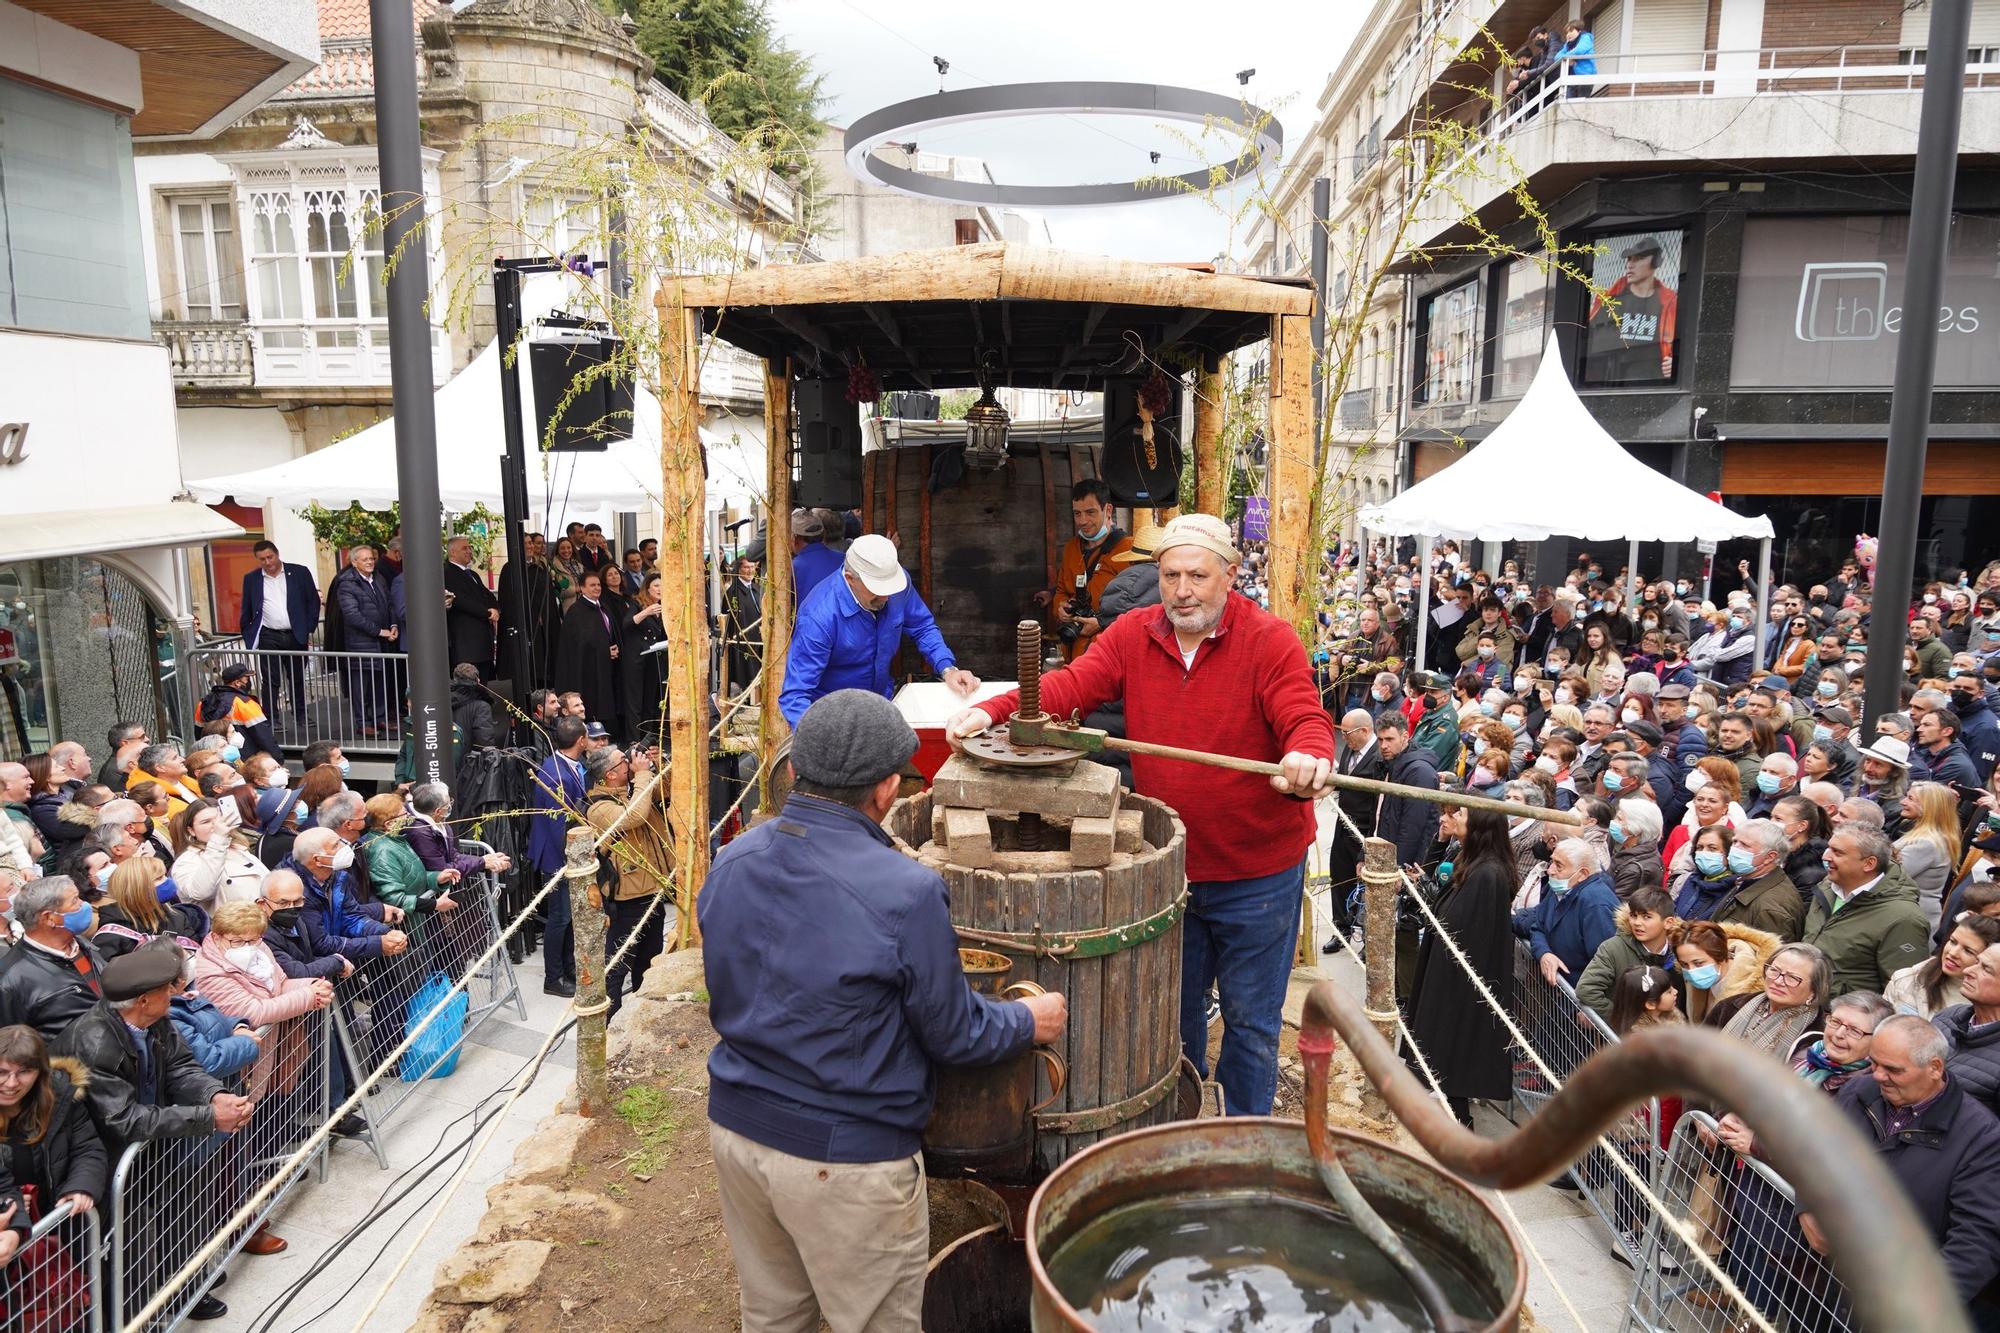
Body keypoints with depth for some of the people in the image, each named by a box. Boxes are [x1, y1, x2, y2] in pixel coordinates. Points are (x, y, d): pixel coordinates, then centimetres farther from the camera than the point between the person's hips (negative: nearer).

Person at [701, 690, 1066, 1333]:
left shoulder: (730, 864, -6)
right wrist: (1030, 1022, 7)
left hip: (732, 1129, 6)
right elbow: (953, 1034, -12)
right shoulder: (905, 892, -25)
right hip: (845, 1160, -6)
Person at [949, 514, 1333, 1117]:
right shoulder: (1134, 634, -3)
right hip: (1168, 865, 4)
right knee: (1175, 1008, 22)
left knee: (1250, 1019, 11)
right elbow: (1072, 684, -12)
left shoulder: (1270, 641, -14)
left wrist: (1308, 760, -47)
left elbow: (1305, 721, -23)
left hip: (1255, 871, -4)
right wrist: (994, 710, -28)